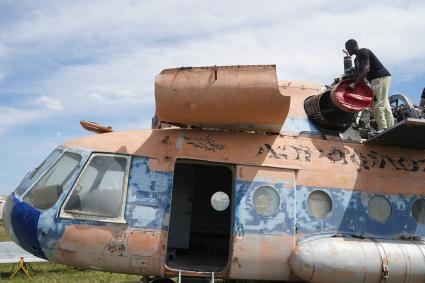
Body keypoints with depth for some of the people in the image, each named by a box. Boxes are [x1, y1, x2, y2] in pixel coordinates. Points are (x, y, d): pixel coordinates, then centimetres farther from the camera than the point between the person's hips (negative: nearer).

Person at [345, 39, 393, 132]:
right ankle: (390, 127, 12)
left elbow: (366, 69, -22)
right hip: (376, 79, 11)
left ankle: (382, 128, -17)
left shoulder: (363, 52, -10)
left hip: (381, 77, -11)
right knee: (384, 104, 9)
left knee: (377, 105, -15)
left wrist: (354, 84, -28)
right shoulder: (357, 59, 21)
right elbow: (359, 74, 17)